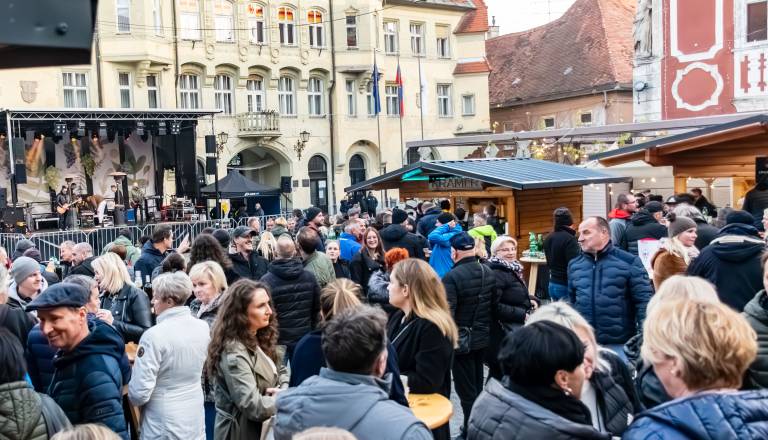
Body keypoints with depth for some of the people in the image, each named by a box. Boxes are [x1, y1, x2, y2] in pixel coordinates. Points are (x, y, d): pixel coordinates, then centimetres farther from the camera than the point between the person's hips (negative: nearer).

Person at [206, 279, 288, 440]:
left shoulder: (260, 339, 2)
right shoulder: (233, 354, -26)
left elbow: (281, 372, 8)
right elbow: (254, 407, -30)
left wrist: (283, 391, -13)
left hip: (263, 427, 8)